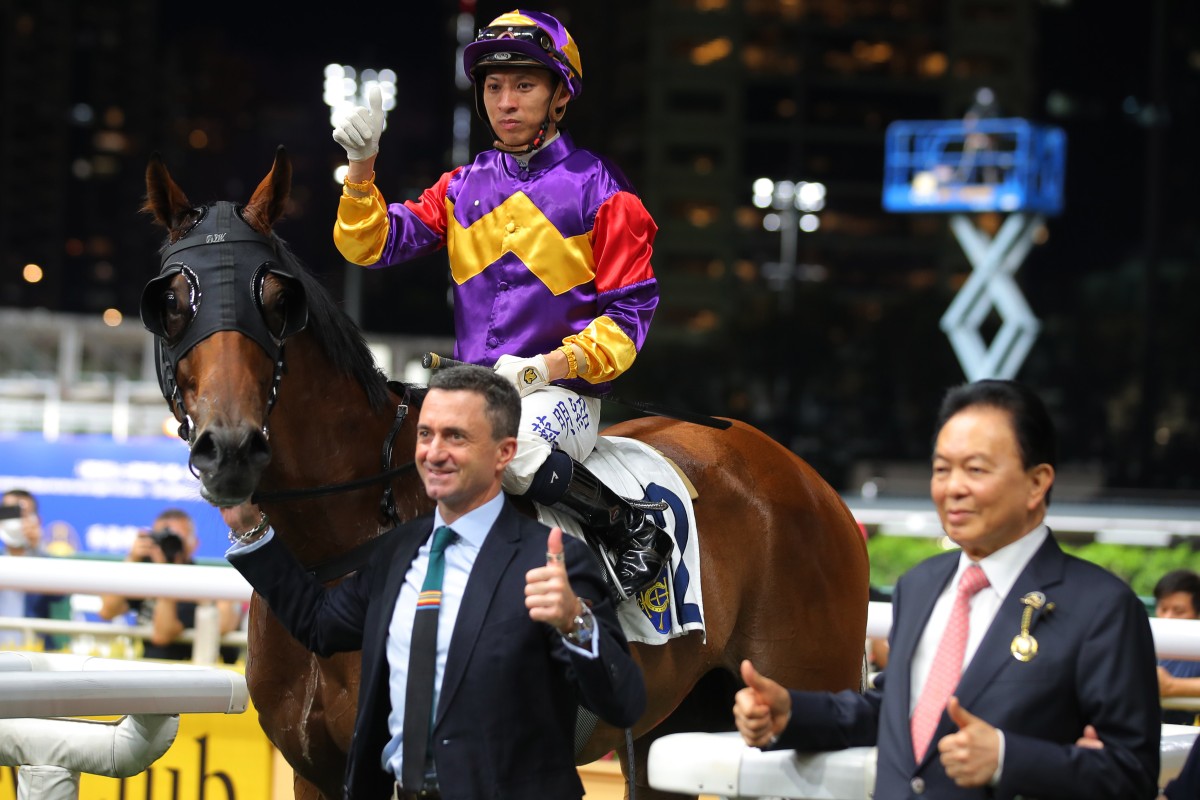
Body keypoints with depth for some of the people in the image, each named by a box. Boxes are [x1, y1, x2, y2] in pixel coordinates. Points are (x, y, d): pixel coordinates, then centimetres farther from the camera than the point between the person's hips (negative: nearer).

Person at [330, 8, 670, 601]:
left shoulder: (599, 190, -1)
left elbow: (628, 313, -3)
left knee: (507, 447, -36)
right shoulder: (462, 188, 14)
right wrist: (361, 163, -8)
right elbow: (372, 245, 8)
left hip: (562, 392, -6)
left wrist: (547, 366, -17)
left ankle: (636, 531, -18)